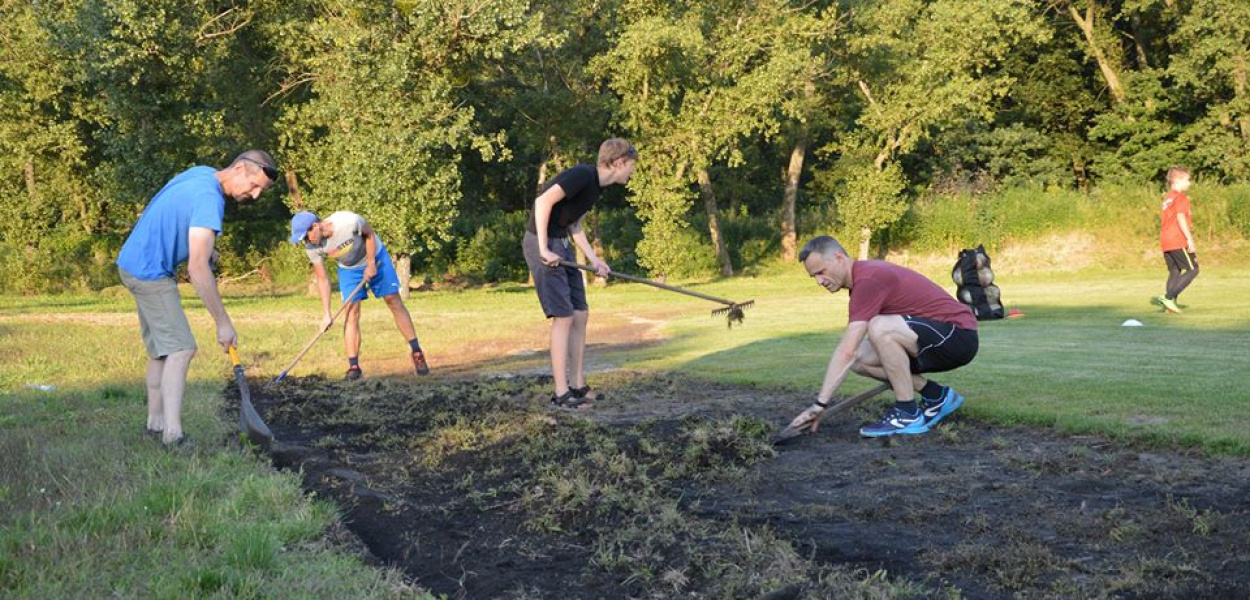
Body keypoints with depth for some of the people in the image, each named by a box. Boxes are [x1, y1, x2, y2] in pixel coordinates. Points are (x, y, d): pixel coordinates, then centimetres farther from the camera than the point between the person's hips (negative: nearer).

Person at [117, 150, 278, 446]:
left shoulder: (201, 173, 5)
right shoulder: (209, 199, -24)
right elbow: (197, 268, -29)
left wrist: (205, 250, 7)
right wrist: (223, 323, -26)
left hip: (135, 263, 10)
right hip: (150, 272, -10)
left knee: (160, 349, 15)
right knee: (180, 349, -15)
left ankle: (155, 422, 21)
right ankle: (173, 435, -22)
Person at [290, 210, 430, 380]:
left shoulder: (349, 221, -37)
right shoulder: (312, 247, -24)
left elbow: (370, 234, -16)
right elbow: (322, 279, -15)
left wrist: (371, 264, -16)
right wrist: (326, 314, -19)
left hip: (375, 257, -2)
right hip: (348, 268, 2)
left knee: (394, 301, -2)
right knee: (352, 311, -9)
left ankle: (417, 353, 4)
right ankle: (353, 366, -6)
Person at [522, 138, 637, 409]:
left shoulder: (596, 185, 12)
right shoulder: (583, 175, -17)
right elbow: (543, 201, -25)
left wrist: (594, 259, 8)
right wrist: (544, 249, -24)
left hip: (561, 244, 10)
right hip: (543, 243, -10)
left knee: (580, 314, 9)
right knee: (563, 316, -10)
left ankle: (578, 386, 17)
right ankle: (561, 393, -6)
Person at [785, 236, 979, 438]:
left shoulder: (868, 279, -20)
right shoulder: (865, 275, 11)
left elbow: (846, 351, -26)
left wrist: (820, 404, -24)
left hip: (959, 336, -10)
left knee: (880, 328, -31)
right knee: (859, 358, -1)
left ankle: (909, 415, -15)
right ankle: (936, 396, 10)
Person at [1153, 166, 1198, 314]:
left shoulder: (1167, 198, 20)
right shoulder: (1181, 197, -8)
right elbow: (1181, 218, -19)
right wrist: (1190, 239, -22)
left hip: (1165, 241, 9)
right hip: (1178, 242, -9)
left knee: (1174, 272, 12)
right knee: (1192, 270, -4)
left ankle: (1170, 304, 5)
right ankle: (1168, 297, -14)